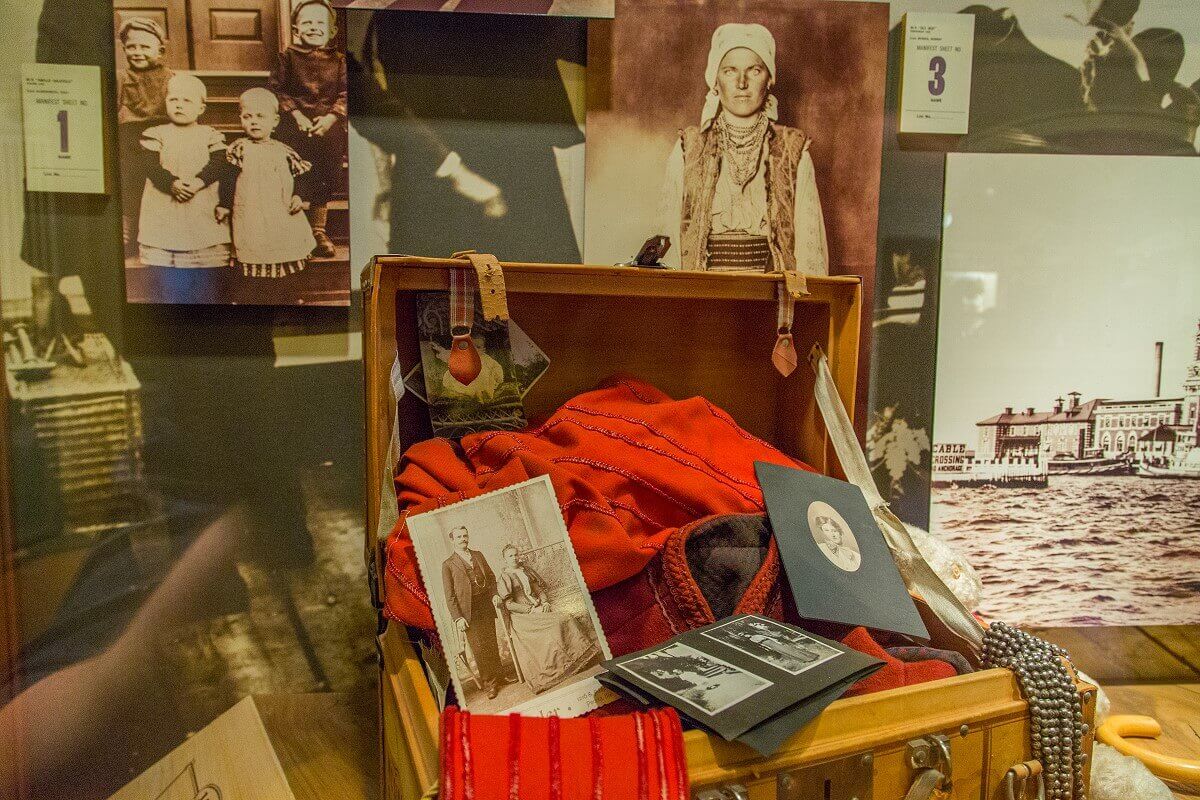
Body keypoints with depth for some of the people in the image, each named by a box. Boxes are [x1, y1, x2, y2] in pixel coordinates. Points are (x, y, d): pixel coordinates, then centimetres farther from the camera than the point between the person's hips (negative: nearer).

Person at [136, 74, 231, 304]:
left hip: (204, 218, 0)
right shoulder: (155, 135, 7)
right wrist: (173, 183, -26)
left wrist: (199, 181, -25)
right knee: (168, 284, 3)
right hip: (164, 218, 0)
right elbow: (152, 167, -7)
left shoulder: (212, 136, 9)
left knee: (207, 284, 5)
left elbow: (217, 164, -7)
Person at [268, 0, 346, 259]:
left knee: (326, 180, 7)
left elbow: (345, 94, 1)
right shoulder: (287, 58, 2)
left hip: (329, 127, 2)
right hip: (295, 126, -2)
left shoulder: (338, 60, 5)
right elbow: (276, 90, 0)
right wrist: (296, 114, -13)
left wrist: (331, 117, -13)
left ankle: (318, 231, 21)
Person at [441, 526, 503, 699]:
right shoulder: (448, 565, -1)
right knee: (479, 647, -4)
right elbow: (449, 595, -4)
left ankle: (497, 676, 25)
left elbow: (491, 576, 19)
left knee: (491, 643, 9)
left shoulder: (478, 555, 12)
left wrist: (494, 593, 2)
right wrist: (457, 618, -11)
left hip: (486, 605, 4)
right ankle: (488, 683, 9)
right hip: (468, 610, -4)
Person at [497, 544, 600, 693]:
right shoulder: (504, 577, -3)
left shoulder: (527, 570, 15)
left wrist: (545, 602, -3)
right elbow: (508, 604, -9)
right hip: (522, 616, -6)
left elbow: (540, 589, 17)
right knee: (556, 624, -27)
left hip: (539, 609, 6)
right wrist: (531, 609, -15)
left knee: (567, 619, -18)